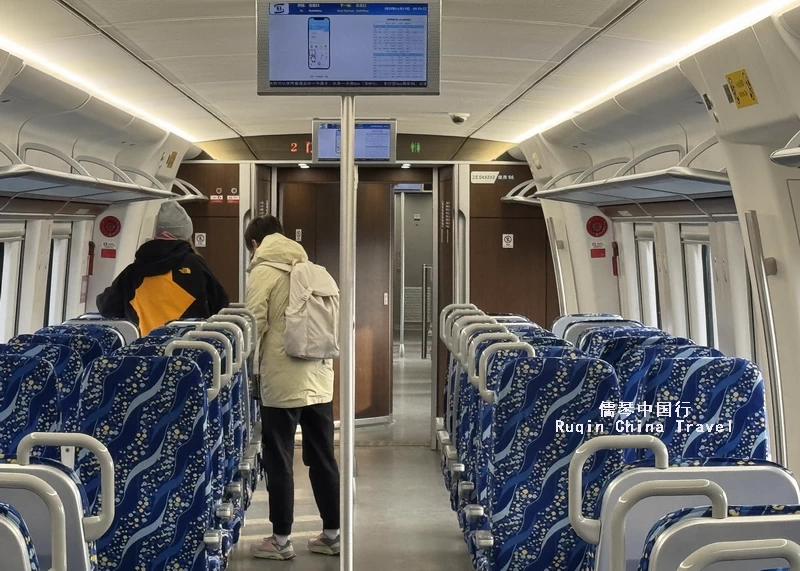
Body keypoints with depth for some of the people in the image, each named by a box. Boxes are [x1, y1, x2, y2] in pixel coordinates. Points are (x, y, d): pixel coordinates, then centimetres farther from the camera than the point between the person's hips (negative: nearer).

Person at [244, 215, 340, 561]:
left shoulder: (264, 271, -4)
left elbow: (255, 326, -9)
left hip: (282, 382, -6)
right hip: (319, 380, 6)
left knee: (279, 463, 3)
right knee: (323, 460, 11)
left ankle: (281, 540, 9)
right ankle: (332, 534, 17)